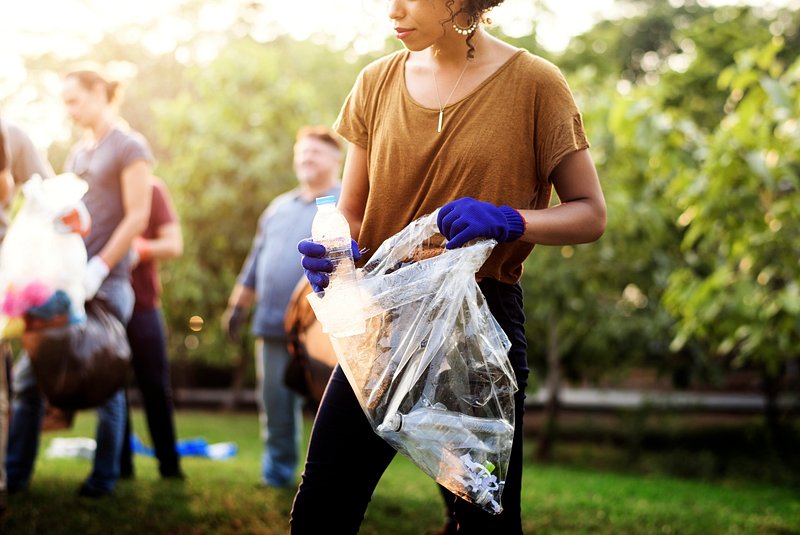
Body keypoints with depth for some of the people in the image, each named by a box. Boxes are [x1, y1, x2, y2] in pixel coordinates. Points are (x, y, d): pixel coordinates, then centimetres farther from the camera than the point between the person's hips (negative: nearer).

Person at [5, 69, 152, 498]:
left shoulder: (129, 148, -3)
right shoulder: (77, 152, 18)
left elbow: (137, 216, -9)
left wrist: (98, 268, -15)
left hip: (105, 281, -7)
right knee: (28, 375, 2)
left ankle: (104, 479, 10)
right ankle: (15, 474, 8)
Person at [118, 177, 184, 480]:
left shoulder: (151, 188, 3)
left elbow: (174, 244, -1)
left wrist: (140, 249, -19)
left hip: (142, 304, -1)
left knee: (155, 387, 1)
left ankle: (169, 464, 7)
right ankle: (119, 464, 10)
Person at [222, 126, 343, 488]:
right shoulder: (279, 208, 21)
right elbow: (255, 262, 24)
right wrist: (238, 305, 19)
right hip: (273, 324, 6)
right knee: (276, 403, 7)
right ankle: (278, 469, 16)